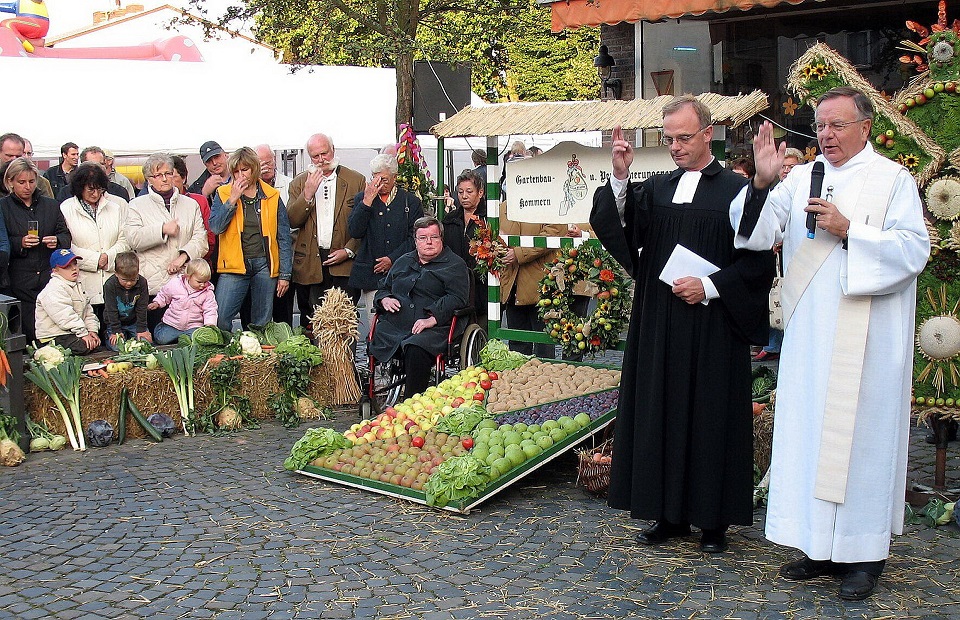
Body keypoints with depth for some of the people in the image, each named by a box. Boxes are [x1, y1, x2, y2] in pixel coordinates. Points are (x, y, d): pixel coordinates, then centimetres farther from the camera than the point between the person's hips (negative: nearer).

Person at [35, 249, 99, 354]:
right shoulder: (53, 290, -17)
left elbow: (88, 312, 18)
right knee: (84, 346, -25)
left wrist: (92, 330, 3)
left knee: (96, 343, -8)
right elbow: (65, 317, -25)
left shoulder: (78, 285, 15)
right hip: (54, 337, -9)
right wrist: (83, 333, -25)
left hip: (73, 332, 9)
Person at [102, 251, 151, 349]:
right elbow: (111, 310, -15)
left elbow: (142, 308, -9)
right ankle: (108, 334, 16)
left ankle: (131, 337, 19)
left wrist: (141, 329, -11)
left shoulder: (142, 283, -16)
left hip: (134, 322, 2)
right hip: (115, 323, -2)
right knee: (117, 346, -19)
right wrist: (116, 331, -17)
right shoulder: (110, 285, -20)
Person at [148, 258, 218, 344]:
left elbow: (210, 310, -6)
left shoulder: (208, 293, -7)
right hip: (173, 322, 0)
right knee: (161, 339, -10)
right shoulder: (175, 284, -7)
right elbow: (164, 295, 11)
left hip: (193, 326, 0)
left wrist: (210, 324, -19)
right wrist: (156, 303, -1)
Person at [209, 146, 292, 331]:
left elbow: (283, 238, 7)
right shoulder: (223, 193, 6)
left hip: (265, 266, 1)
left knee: (262, 322, 7)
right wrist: (232, 200, -14)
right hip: (234, 267, -1)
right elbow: (215, 226, -8)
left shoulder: (272, 196, 6)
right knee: (219, 319, -10)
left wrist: (285, 274, 3)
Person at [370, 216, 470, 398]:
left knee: (416, 350, -37)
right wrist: (384, 299, 9)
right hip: (393, 326, 6)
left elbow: (456, 299, -4)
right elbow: (384, 288, 35)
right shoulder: (403, 262, 28)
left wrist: (433, 318, -17)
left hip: (434, 328, -6)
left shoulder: (455, 265, 10)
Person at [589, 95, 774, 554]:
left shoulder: (736, 190, -2)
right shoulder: (655, 189, 10)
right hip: (659, 323, 4)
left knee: (711, 416, 3)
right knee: (661, 414, 7)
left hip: (713, 325, -4)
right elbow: (614, 229, -3)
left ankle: (713, 519, 15)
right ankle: (670, 514, 19)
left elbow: (758, 259, -4)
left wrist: (710, 287, -14)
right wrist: (620, 177, -15)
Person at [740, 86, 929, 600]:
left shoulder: (894, 180, 1)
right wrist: (762, 182, -15)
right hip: (809, 336, 4)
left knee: (861, 433, -1)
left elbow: (914, 249, -8)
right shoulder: (801, 178, 11)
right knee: (808, 430, 7)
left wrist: (848, 231, -16)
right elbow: (760, 231, 1)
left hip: (865, 338, -4)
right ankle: (819, 544, 18)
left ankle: (865, 553, 10)